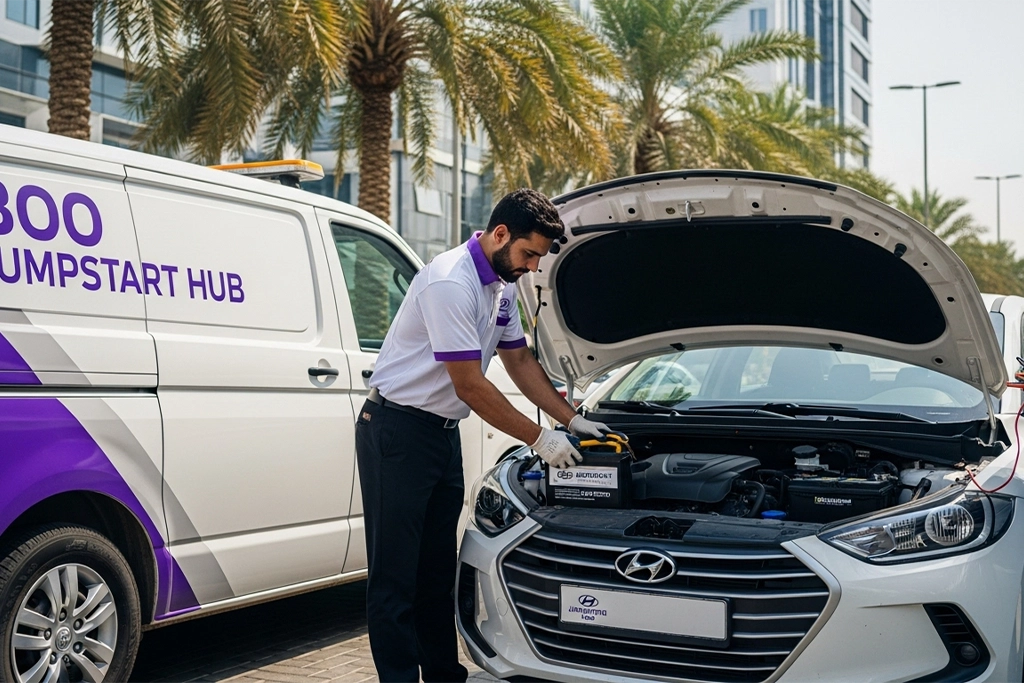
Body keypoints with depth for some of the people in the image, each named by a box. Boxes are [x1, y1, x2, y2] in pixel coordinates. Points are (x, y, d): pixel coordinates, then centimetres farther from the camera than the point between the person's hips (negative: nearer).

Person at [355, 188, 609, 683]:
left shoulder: (502, 286, 8)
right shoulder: (451, 283, -22)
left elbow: (519, 360, 18)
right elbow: (470, 386, -22)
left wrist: (571, 419, 10)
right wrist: (539, 439, -15)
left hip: (443, 432, 9)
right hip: (396, 432, -9)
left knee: (437, 568, 15)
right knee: (395, 575, -3)